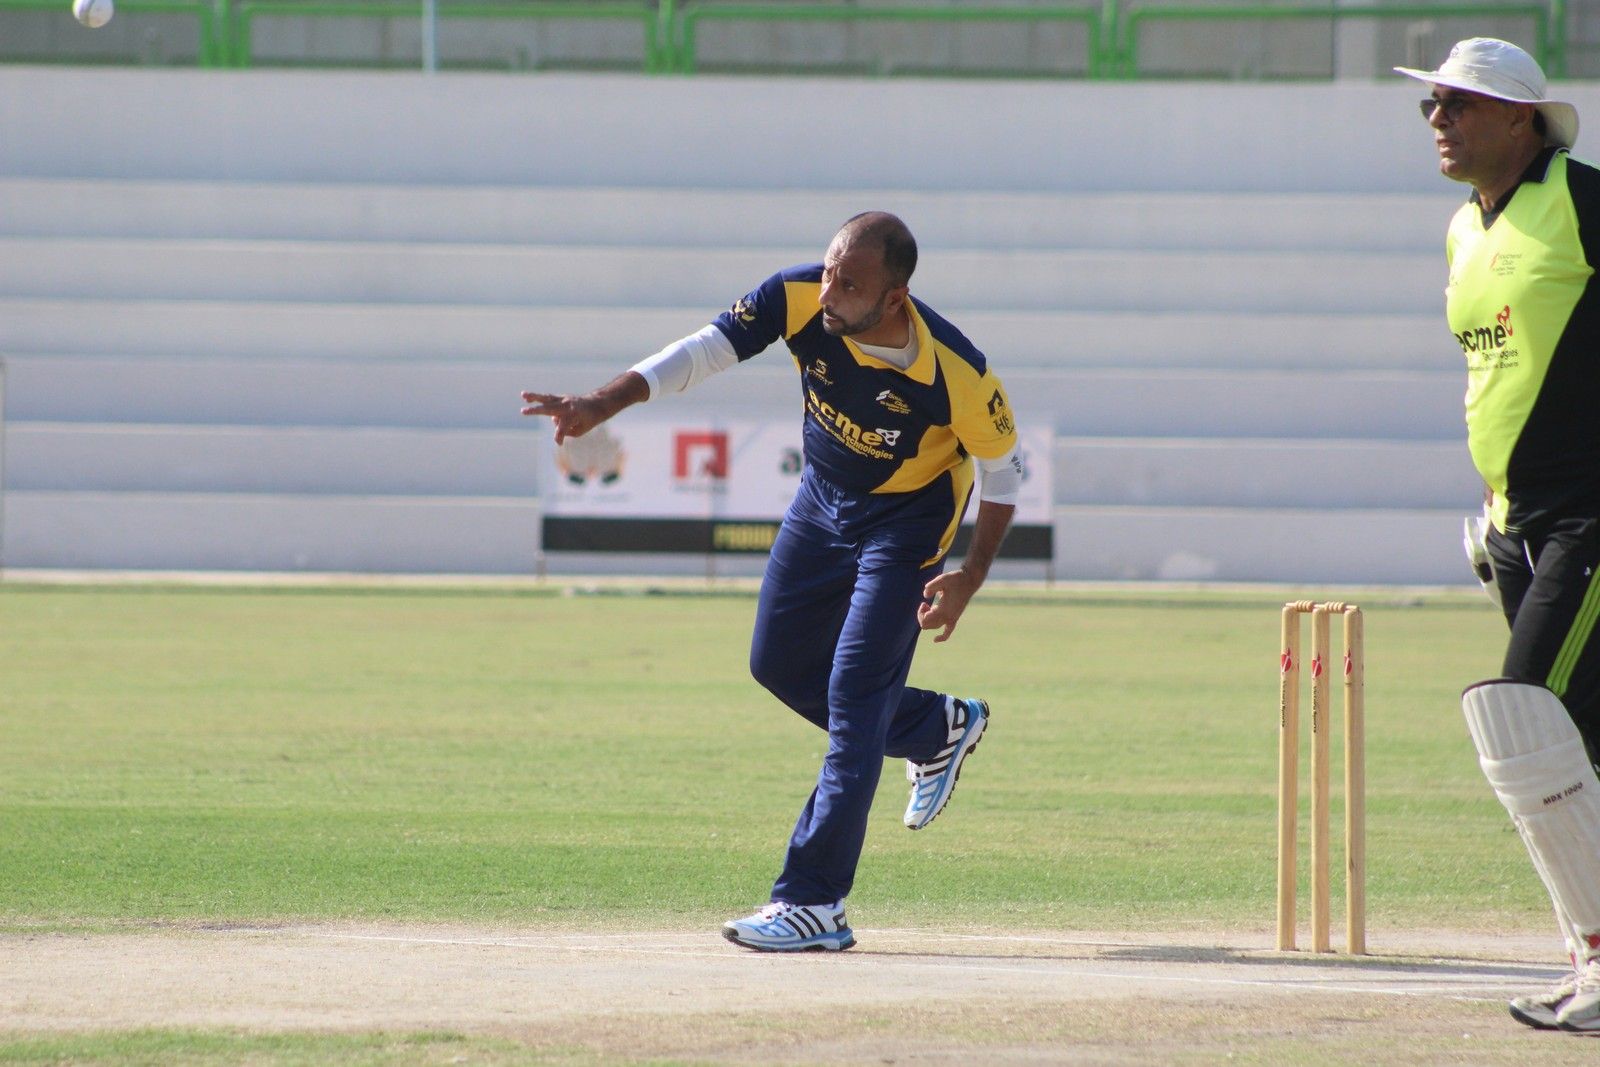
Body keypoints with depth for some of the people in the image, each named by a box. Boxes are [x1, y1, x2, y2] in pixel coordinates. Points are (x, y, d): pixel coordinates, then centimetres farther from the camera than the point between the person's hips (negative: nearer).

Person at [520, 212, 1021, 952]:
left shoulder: (957, 375, -33)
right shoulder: (800, 300, -26)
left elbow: (1003, 466, -16)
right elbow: (704, 351, -24)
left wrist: (971, 577, -18)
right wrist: (604, 403, -37)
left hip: (907, 521, -6)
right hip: (824, 496, 6)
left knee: (855, 695, -13)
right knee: (778, 664, 14)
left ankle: (814, 904, -13)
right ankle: (938, 730, 37)